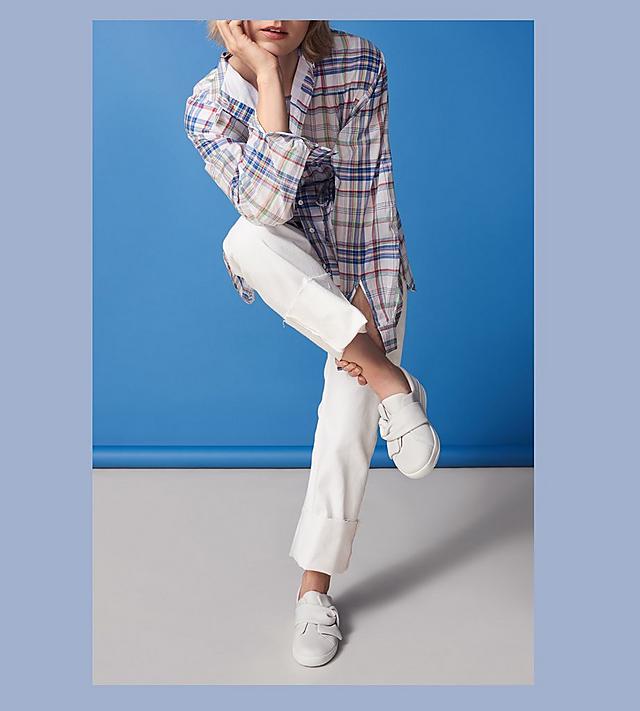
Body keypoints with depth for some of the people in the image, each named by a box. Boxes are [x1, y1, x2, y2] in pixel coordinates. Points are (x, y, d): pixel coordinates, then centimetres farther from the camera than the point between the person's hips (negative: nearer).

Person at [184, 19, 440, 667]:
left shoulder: (361, 65, -17)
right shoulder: (209, 106, -18)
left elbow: (376, 188, -14)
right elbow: (266, 205, -33)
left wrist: (368, 299, -19)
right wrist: (267, 75, -33)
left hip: (366, 268, 0)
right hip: (293, 269, 1)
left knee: (348, 431, -10)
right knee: (246, 240, -35)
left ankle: (314, 589, 8)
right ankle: (388, 380, -27)